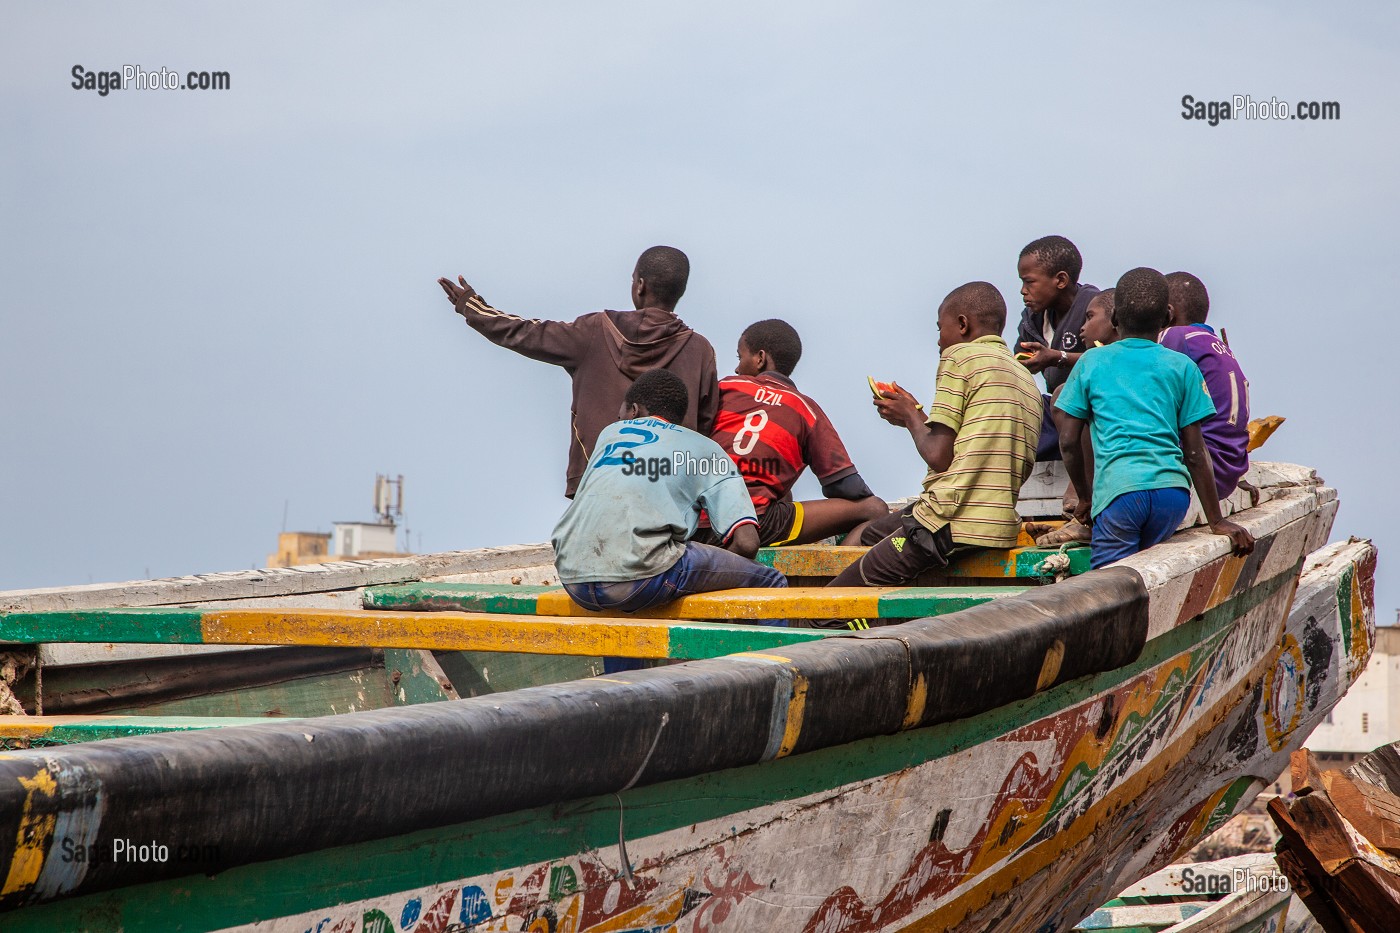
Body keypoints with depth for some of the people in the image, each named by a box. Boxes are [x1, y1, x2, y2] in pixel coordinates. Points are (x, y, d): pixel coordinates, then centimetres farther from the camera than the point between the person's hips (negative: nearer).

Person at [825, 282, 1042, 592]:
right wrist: (916, 417, 25)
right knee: (863, 535, 27)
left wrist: (911, 417, 9)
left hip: (949, 528, -9)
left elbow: (938, 457, -12)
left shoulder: (959, 357, -4)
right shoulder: (1027, 379, 20)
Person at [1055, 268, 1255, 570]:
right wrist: (1217, 522, 16)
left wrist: (1086, 496, 27)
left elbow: (1069, 441, 13)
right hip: (1173, 489, 2)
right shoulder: (1182, 367, 15)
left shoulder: (1091, 362, 15)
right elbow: (1194, 452, 12)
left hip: (1119, 491, -2)